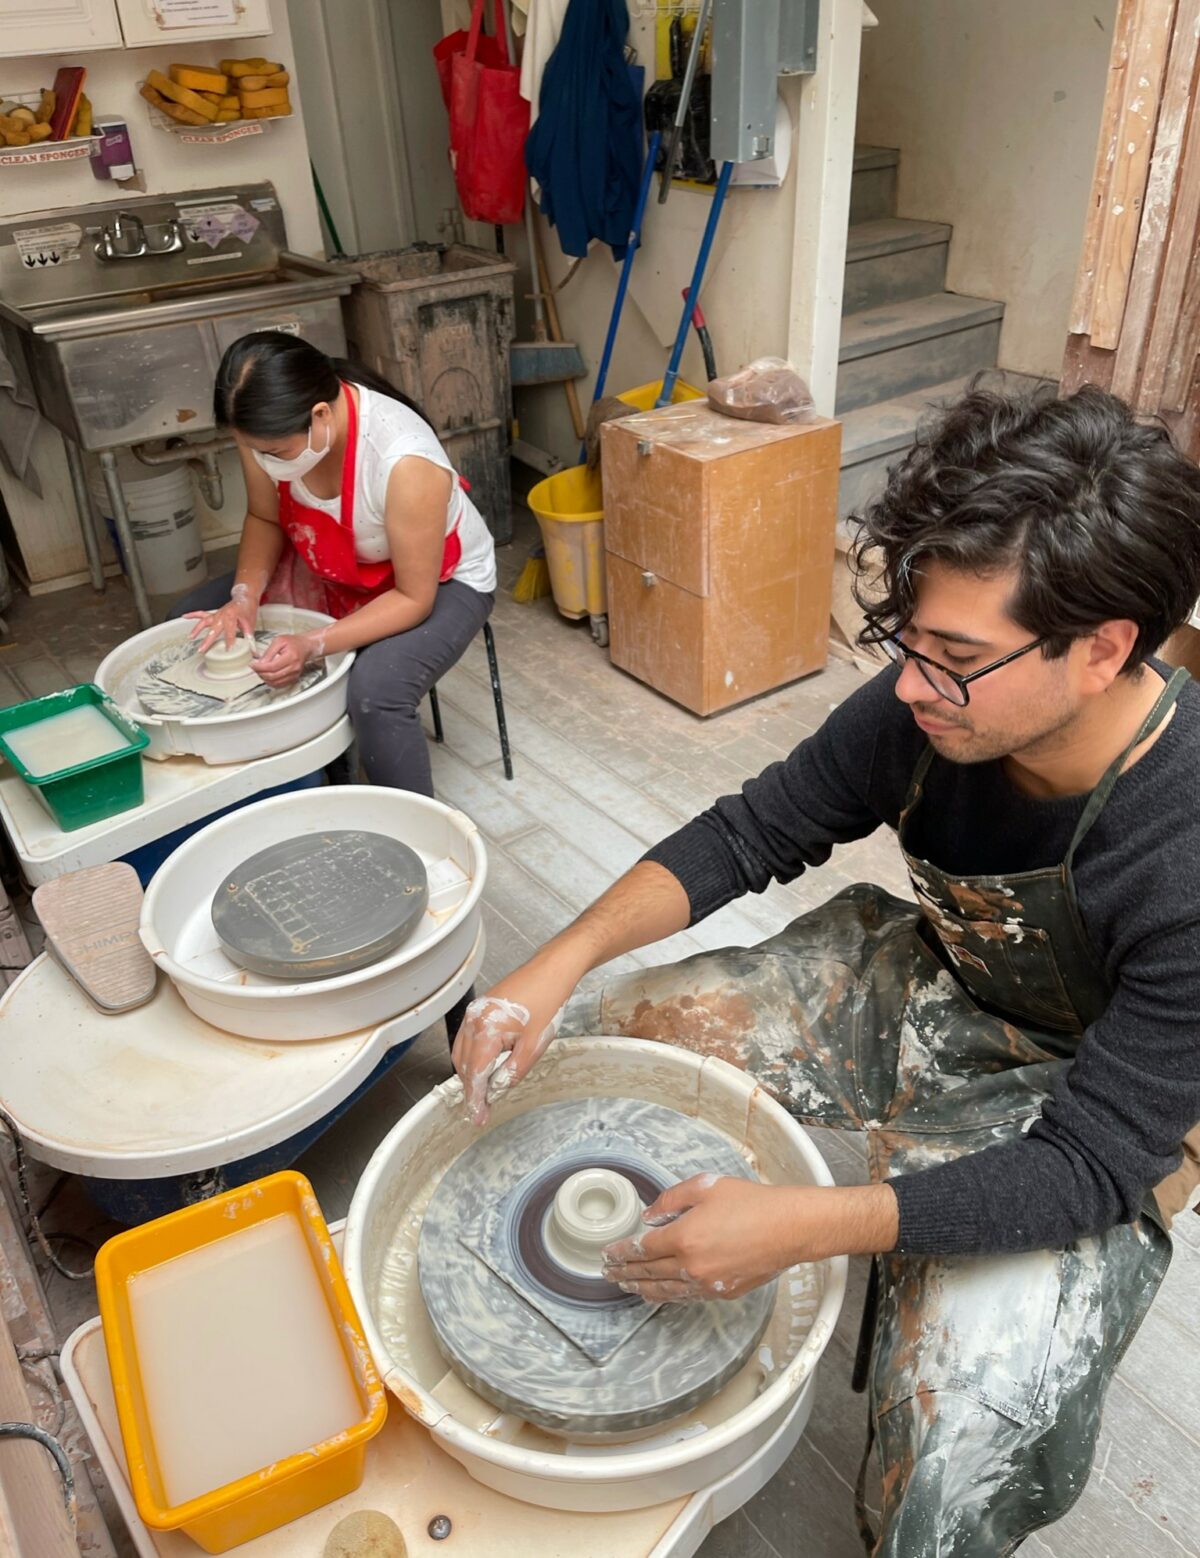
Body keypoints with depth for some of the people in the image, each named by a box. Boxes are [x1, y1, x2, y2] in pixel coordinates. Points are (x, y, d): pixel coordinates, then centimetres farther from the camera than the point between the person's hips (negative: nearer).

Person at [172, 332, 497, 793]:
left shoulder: (405, 462, -37)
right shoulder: (270, 428, -20)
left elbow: (414, 598, -27)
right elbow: (265, 518, -1)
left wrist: (313, 646, -36)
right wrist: (244, 595, -18)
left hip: (441, 582, -6)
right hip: (330, 569, 7)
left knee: (375, 691, -35)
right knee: (192, 622, 1)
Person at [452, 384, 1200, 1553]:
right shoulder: (927, 708, -21)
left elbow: (1092, 1162, -28)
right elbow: (751, 833, -9)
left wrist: (801, 1226, -37)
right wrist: (565, 958, -23)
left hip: (1080, 1101, -4)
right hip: (920, 987, 5)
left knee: (961, 1442, -25)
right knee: (582, 1040, -3)